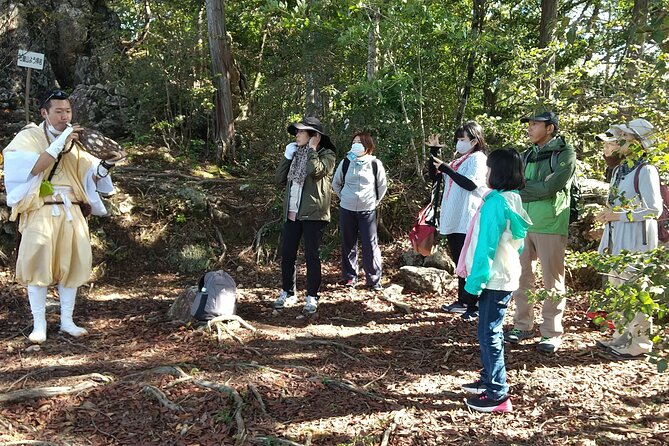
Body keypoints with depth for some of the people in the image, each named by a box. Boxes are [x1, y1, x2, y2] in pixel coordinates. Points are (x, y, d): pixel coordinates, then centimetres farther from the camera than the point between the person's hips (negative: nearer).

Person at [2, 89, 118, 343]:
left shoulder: (74, 141, 14)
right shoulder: (29, 137, 1)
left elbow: (91, 177, 10)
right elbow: (32, 169, -16)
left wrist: (105, 166, -11)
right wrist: (58, 145, -20)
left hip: (71, 211, 4)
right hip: (41, 211, -4)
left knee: (72, 264, 2)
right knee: (39, 265, -5)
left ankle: (67, 321, 12)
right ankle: (39, 325, 3)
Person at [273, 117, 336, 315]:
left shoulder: (326, 155, -2)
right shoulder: (296, 154, 17)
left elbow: (315, 170, -24)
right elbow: (279, 180, 12)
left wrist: (312, 149, -9)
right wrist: (287, 157, 4)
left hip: (313, 214, -6)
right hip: (291, 213, 6)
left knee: (312, 256, 0)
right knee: (287, 254, 9)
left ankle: (312, 297, 10)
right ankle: (287, 292, 23)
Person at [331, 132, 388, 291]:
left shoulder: (375, 164, -3)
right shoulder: (345, 163, 2)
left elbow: (382, 186, 9)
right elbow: (336, 184, 15)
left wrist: (374, 202, 8)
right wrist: (345, 198, 11)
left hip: (368, 211, -2)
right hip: (347, 210, 2)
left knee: (370, 245, -4)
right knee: (348, 245, 8)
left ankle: (374, 280, 5)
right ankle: (350, 277, 21)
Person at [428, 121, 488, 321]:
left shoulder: (478, 159, -7)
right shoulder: (458, 161, 17)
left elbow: (471, 184, -21)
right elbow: (434, 175, 19)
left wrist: (446, 169, -18)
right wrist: (434, 152, 11)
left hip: (467, 221, -9)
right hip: (453, 220, 9)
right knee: (459, 261, 15)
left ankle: (475, 306, 2)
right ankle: (462, 301, 25)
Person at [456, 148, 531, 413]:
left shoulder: (496, 202, -19)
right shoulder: (513, 200, 10)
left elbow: (486, 245, -21)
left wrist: (475, 280, -17)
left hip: (494, 279, -10)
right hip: (505, 275, 10)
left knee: (489, 333, -3)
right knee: (489, 331, 19)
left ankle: (498, 396, 4)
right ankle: (489, 380, 32)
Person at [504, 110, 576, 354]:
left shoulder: (565, 154, -4)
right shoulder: (528, 155, 15)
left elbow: (550, 187, -15)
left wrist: (522, 190, -6)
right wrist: (534, 190, -10)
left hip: (550, 226, -6)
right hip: (524, 224, 6)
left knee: (552, 281, 2)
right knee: (522, 276, 10)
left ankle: (551, 333, 12)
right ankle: (523, 325, 22)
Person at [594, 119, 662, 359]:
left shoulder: (645, 171, -13)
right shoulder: (620, 169, 12)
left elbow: (655, 209, -17)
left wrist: (621, 215, -18)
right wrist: (608, 214, 8)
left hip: (636, 238, -9)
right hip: (617, 236, 9)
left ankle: (639, 343, 9)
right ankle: (621, 337, 28)